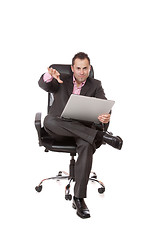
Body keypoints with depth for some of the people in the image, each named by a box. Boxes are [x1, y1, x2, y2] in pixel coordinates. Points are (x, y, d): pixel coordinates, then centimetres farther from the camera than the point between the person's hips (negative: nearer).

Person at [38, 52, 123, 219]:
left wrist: (106, 116, -32)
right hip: (60, 127, 1)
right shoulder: (61, 81, 10)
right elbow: (43, 85, -11)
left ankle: (78, 198, -33)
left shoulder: (95, 85, 11)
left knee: (87, 146, -36)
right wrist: (49, 75, -37)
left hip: (83, 127, 0)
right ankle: (100, 136, -34)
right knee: (49, 120, -36)